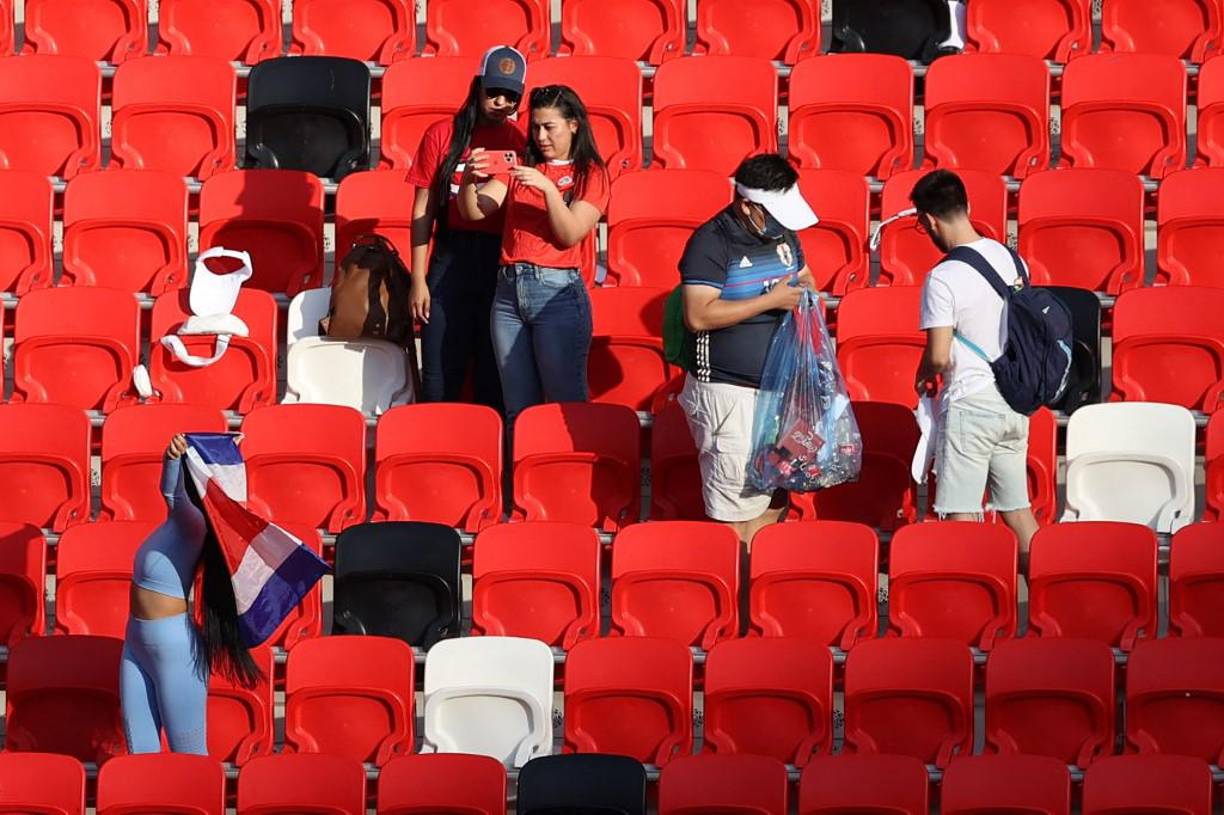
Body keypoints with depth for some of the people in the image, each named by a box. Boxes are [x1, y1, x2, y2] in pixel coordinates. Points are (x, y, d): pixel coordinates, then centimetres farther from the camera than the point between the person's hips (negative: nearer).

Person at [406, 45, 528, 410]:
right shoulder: (442, 136, 3)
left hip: (503, 261, 0)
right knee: (441, 375, 0)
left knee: (494, 379, 4)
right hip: (451, 258, 0)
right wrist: (419, 279, -1)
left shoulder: (521, 143, 4)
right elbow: (423, 210, 4)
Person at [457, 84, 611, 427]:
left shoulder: (590, 174, 4)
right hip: (509, 287, 5)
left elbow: (571, 234, -8)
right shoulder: (519, 167, 16)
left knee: (566, 404, -5)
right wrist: (470, 181, -16)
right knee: (518, 410, 7)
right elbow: (474, 212, 4)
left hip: (558, 291, -5)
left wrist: (548, 187, -20)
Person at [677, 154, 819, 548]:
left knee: (773, 500, 14)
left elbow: (802, 278, 27)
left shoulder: (783, 235, 9)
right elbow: (698, 316, -24)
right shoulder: (711, 242, -14)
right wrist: (771, 300, -23)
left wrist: (805, 286, 1)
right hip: (728, 392, -8)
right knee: (735, 506, -5)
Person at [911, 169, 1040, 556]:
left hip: (969, 404, -7)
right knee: (1016, 504, 14)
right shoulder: (1009, 258, 3)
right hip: (1014, 400, 7)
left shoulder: (942, 279, -17)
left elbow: (938, 356, -17)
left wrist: (923, 376, 4)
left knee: (962, 513, 0)